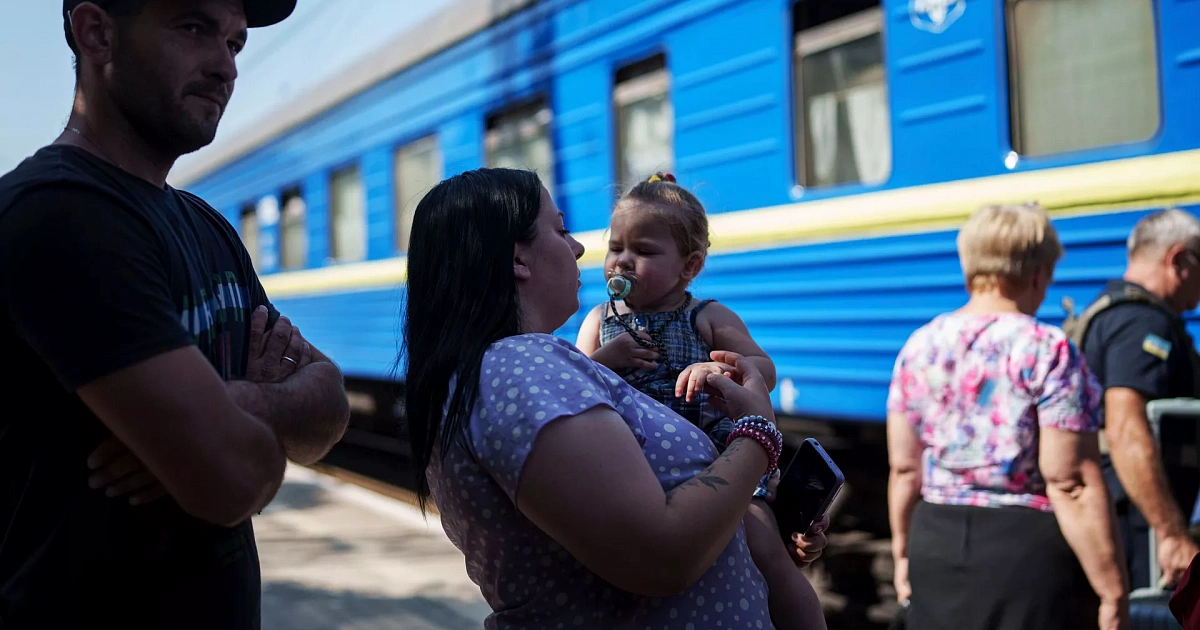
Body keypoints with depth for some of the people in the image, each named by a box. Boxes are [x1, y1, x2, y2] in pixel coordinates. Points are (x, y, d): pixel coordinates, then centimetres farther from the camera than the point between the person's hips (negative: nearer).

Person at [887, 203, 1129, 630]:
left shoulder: (919, 347, 4)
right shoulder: (1049, 351, -12)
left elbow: (903, 468, 9)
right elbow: (1072, 483, -16)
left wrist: (903, 552, 21)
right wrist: (1113, 594, -11)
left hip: (937, 544, 5)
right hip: (1029, 548, -5)